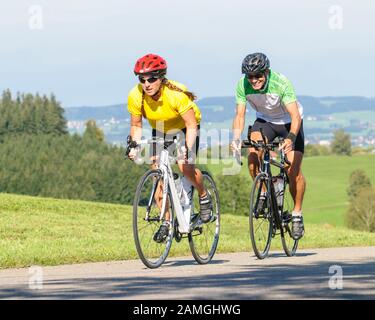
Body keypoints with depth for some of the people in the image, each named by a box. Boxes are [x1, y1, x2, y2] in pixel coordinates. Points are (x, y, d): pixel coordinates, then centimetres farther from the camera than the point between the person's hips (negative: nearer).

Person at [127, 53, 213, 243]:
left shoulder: (176, 94, -36)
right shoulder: (135, 97, -25)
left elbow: (192, 126, -30)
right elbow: (136, 125, -9)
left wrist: (187, 150, -43)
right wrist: (135, 146, -26)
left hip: (185, 128, -4)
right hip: (160, 131, 4)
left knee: (185, 167, -25)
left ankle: (204, 197, 5)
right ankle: (166, 221, 3)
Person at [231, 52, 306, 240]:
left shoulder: (281, 83, -33)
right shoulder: (243, 85, -23)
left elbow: (295, 115, -37)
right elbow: (240, 115, -19)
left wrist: (290, 138, -53)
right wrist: (236, 139, -36)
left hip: (289, 122, -3)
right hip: (264, 121, 3)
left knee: (294, 170, -13)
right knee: (252, 156, -24)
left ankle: (297, 214, 3)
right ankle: (263, 193, -3)